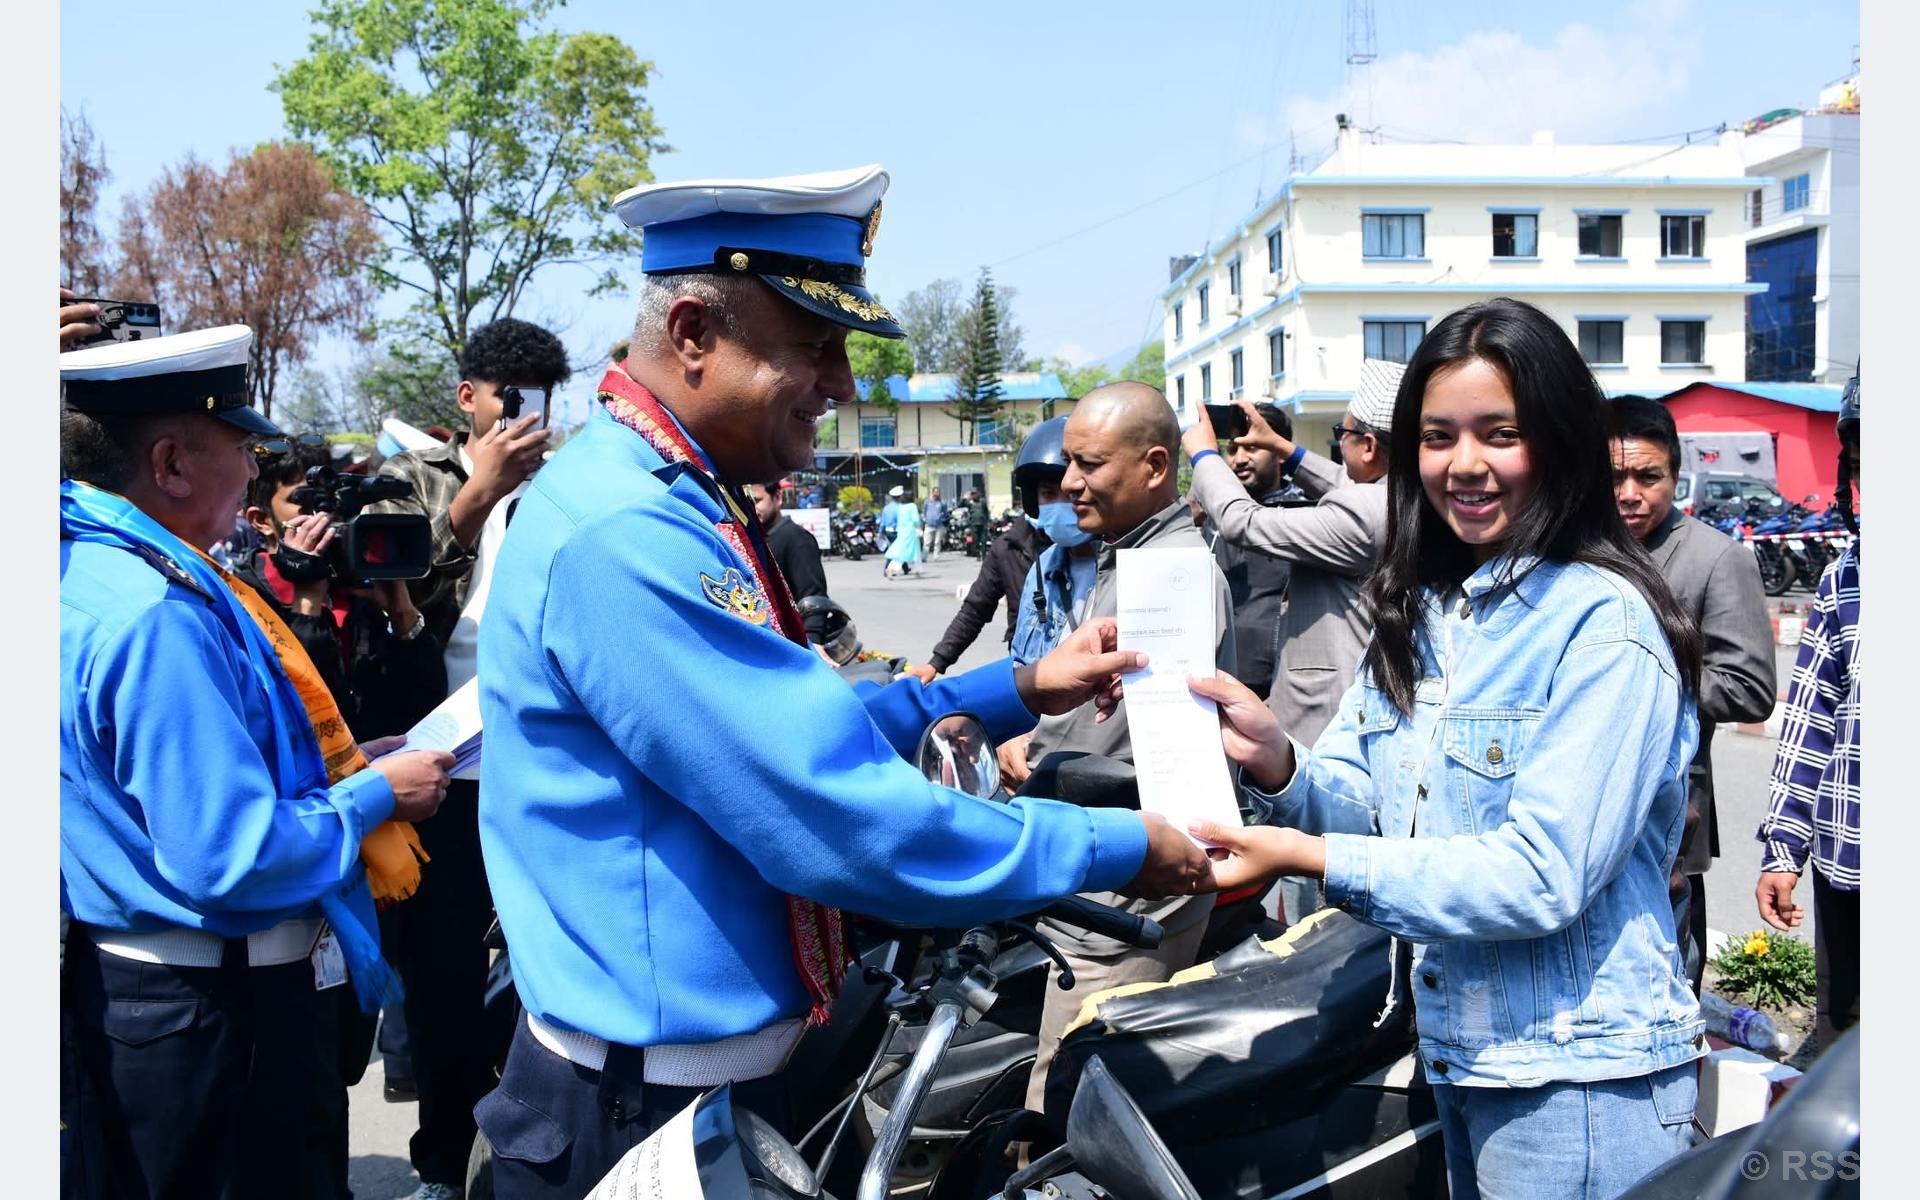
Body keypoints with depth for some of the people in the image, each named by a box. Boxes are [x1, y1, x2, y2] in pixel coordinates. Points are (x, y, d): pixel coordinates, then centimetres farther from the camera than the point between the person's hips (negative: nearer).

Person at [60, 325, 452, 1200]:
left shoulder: (86, 567, 6)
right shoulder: (160, 612, -25)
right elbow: (232, 859, -28)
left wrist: (333, 767, 9)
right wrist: (377, 794, -14)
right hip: (206, 1009, -10)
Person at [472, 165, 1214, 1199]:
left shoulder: (678, 507, 8)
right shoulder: (628, 536, -26)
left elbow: (809, 731, 14)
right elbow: (845, 823, -28)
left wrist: (1019, 689, 8)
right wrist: (1118, 849, -17)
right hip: (649, 1108, -9)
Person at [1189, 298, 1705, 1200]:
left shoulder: (1603, 624, -17)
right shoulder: (1418, 615, 7)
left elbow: (1543, 876, -23)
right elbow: (1355, 807, 1)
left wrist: (1310, 859, -26)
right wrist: (1276, 764, -20)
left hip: (1577, 1080, -7)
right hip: (1454, 1055, 7)